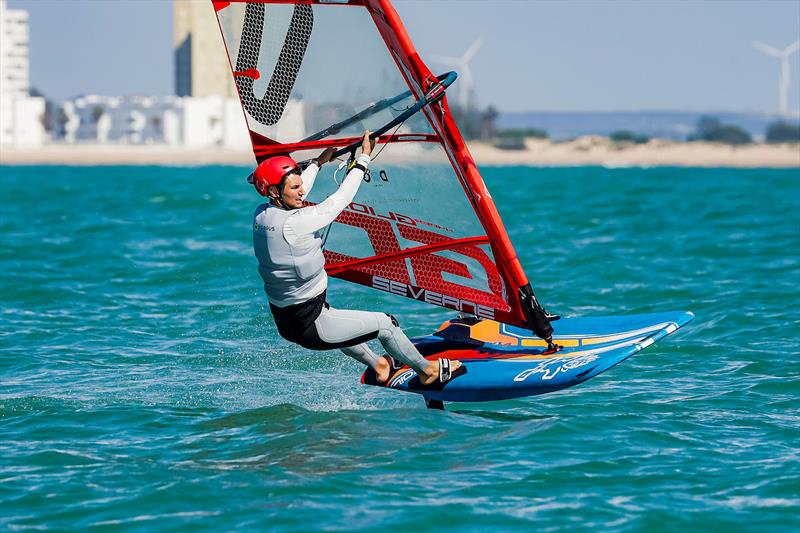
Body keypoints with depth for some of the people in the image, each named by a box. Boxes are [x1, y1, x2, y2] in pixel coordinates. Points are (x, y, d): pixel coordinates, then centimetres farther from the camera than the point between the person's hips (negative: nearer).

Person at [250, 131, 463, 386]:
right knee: (385, 324, 7)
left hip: (284, 321, 9)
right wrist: (364, 157, -9)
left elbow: (294, 196, 18)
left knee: (337, 319, 39)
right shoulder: (292, 224, -29)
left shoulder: (261, 215, -4)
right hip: (310, 328, -9)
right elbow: (340, 200, -19)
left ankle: (378, 365, 54)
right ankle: (428, 371, 26)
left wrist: (319, 162, 30)